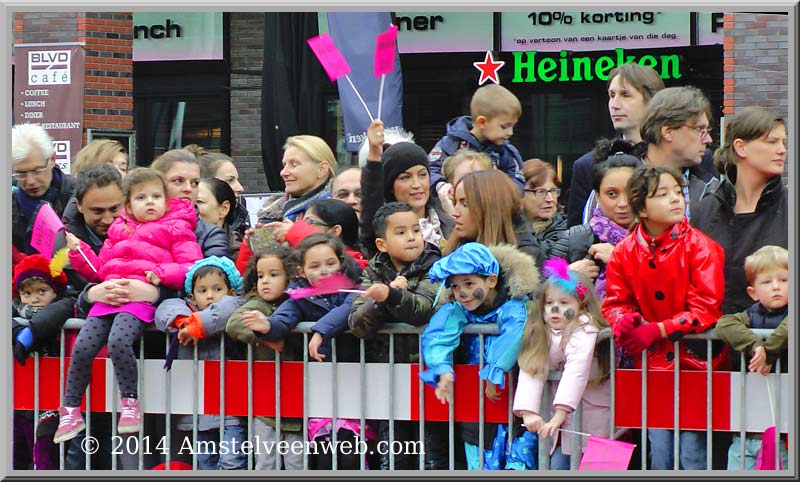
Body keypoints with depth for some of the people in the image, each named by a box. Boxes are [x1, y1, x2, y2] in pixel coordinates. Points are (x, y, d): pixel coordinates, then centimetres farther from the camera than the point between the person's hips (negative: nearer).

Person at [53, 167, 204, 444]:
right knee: (82, 348, -12)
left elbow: (191, 268, 1)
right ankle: (70, 411, 0)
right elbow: (98, 269, 30)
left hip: (142, 297, -5)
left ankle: (130, 402, -13)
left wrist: (162, 273, -14)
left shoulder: (175, 229, 12)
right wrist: (78, 251, 15)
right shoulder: (119, 230, 29)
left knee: (118, 342, -31)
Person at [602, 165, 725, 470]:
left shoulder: (700, 247, -9)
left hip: (696, 361, -3)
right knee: (658, 452, 4)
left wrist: (659, 330, -19)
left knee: (693, 453, -6)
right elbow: (615, 302, 9)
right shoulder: (624, 253, 1)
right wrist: (622, 319, -15)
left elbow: (706, 310, -13)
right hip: (653, 363, 3)